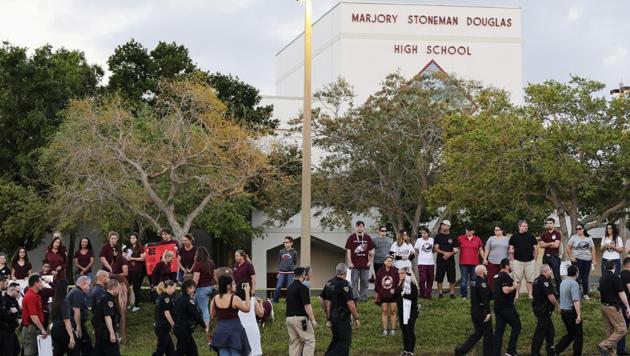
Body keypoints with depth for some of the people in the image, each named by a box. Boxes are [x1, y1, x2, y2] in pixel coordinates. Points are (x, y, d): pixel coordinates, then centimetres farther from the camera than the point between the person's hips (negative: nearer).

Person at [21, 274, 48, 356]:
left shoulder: (34, 295, 16)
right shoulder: (31, 297, -16)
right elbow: (33, 316, -22)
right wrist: (42, 329, -21)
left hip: (35, 330, 10)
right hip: (31, 329, -10)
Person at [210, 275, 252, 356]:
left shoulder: (215, 298, 1)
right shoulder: (234, 299, -15)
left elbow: (212, 314, 11)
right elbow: (247, 308, -3)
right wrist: (247, 293, 1)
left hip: (220, 330, 5)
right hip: (234, 330, -5)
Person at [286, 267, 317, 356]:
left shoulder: (290, 287, 14)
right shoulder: (303, 287, -13)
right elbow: (307, 305, -16)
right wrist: (313, 320, -11)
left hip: (289, 318, 8)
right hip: (300, 318, -8)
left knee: (294, 342, 9)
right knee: (309, 341, -2)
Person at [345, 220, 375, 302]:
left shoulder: (367, 238, 6)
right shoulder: (351, 237, 0)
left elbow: (372, 250, 11)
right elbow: (348, 251, -1)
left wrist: (370, 261, 2)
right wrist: (350, 262, -7)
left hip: (365, 264, 2)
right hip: (355, 264, -2)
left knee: (365, 281, 6)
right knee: (354, 281, -1)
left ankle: (364, 297, 13)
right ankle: (355, 296, 3)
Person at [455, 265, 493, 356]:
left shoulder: (474, 282, 11)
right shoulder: (482, 283, -18)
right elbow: (485, 299, -25)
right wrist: (488, 313, -24)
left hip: (474, 310, 9)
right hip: (482, 312, -9)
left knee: (478, 333, 17)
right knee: (488, 334, 4)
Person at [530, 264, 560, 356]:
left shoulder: (537, 280, 12)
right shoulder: (545, 281, -19)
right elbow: (550, 296, -22)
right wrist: (557, 305, -7)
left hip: (537, 307, 10)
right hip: (544, 310, -10)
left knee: (549, 330, 20)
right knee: (540, 331, -5)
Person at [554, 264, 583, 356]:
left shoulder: (563, 282, 9)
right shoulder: (574, 284, -18)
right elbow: (576, 301, -25)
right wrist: (579, 315, -27)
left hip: (563, 311, 8)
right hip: (572, 312, -8)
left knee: (570, 334, 18)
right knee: (578, 335, 4)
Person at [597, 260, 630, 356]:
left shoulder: (602, 278, 11)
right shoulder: (615, 278, -13)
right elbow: (621, 294, -13)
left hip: (604, 306, 9)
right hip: (613, 306, -9)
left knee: (610, 330, 13)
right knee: (621, 330, -9)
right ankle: (604, 345, -17)